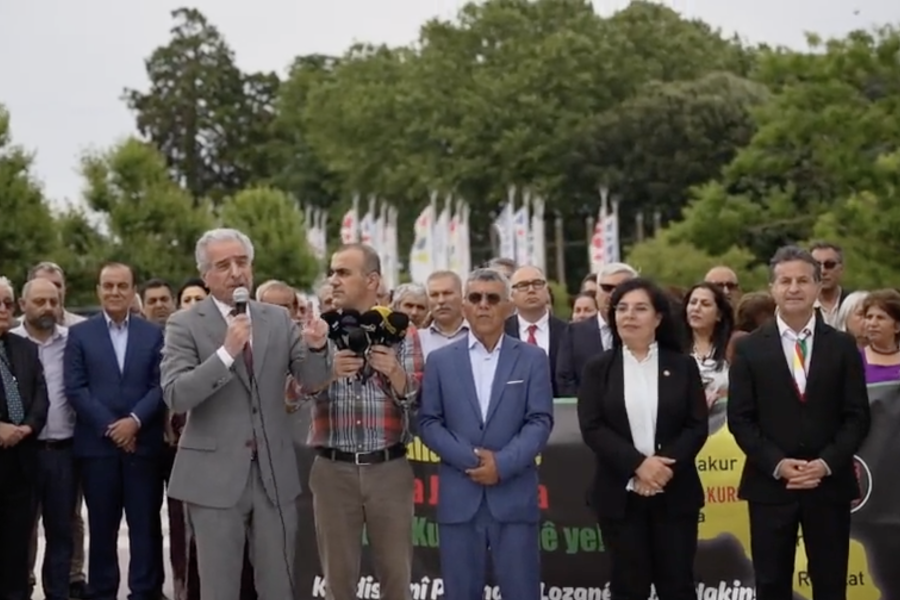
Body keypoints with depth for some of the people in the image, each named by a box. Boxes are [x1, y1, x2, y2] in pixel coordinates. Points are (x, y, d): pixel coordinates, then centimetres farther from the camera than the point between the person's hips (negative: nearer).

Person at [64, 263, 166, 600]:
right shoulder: (79, 334, 6)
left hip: (143, 443, 1)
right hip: (97, 444, 0)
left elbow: (160, 385, 1)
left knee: (146, 525, 1)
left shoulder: (153, 334, 9)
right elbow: (74, 388, -2)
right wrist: (109, 427, -10)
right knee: (102, 527, 6)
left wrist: (134, 420, -13)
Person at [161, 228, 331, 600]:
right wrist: (226, 353, -26)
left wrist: (317, 347, -20)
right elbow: (175, 396, -15)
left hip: (274, 473, 3)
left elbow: (312, 380, 2)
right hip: (214, 475, -3)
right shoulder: (185, 324, -4)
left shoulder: (279, 319, 7)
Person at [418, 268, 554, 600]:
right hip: (459, 497, 1)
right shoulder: (441, 360, 8)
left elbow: (540, 421, -1)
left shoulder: (532, 358, 6)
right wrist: (468, 458, -10)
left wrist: (503, 464, -13)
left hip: (514, 496, -1)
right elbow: (428, 422, 4)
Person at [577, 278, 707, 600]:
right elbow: (592, 428, -6)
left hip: (674, 492, 0)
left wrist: (665, 466, -16)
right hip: (620, 494, 0)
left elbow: (697, 426, -1)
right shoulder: (598, 368, 4)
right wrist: (637, 464, -18)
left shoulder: (682, 366, 6)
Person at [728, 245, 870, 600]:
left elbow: (857, 416, 1)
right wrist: (777, 463, -14)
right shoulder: (749, 349, 3)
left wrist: (827, 463, -13)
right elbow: (740, 419, -1)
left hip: (829, 484, 1)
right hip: (770, 484, 0)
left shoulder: (843, 346, 5)